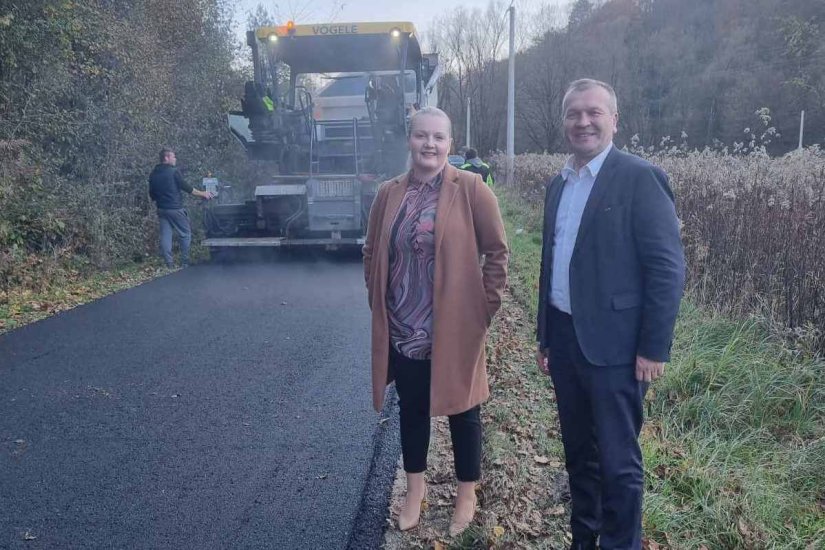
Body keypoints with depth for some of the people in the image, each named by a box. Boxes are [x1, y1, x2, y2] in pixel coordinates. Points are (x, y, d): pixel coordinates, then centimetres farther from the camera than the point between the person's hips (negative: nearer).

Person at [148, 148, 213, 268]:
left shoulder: (153, 174, 9)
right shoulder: (173, 172, -10)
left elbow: (152, 194, 13)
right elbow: (186, 187, -7)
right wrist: (202, 194, 3)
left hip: (161, 209, 6)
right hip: (175, 209, -6)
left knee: (165, 236, 6)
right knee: (185, 234, 5)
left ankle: (169, 263, 4)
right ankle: (185, 263, 3)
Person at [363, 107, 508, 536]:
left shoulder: (470, 189, -9)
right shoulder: (389, 194, 3)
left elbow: (497, 251, -6)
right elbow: (372, 254, 14)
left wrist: (485, 305, -7)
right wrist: (378, 302, 9)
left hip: (455, 328, -3)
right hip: (402, 330, 4)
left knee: (462, 412, 12)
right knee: (411, 409, 18)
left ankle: (467, 495, 33)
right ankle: (415, 488, 39)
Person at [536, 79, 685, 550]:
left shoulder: (640, 178, -10)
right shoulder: (558, 185, 12)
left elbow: (668, 268, -13)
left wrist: (654, 349, -15)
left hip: (613, 344, -7)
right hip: (565, 339, 7)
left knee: (618, 462, 4)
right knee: (578, 453, 19)